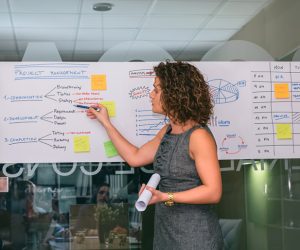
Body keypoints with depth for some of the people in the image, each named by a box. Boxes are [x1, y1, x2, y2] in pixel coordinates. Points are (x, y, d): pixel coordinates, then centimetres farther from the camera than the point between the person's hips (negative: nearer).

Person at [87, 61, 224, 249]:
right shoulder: (167, 132, 8)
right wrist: (106, 122, 18)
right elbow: (135, 158, 14)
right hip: (165, 229, 8)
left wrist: (165, 197, -29)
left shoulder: (198, 136, -19)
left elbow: (213, 192, -22)